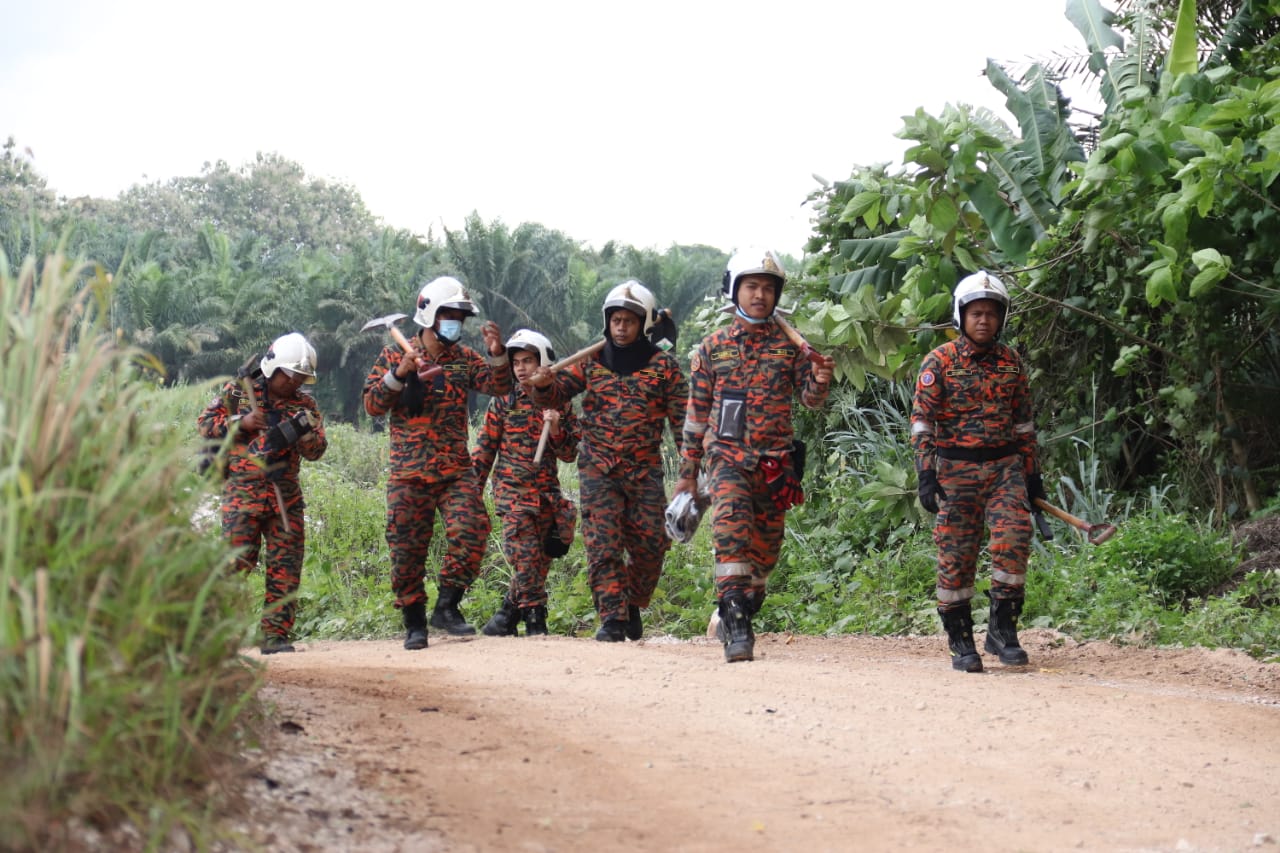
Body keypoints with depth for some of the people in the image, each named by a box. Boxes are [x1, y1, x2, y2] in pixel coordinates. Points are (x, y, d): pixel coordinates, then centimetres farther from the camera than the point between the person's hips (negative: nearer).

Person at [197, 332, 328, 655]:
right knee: (237, 560, -8)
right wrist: (241, 423, -10)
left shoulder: (305, 405, 12)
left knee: (286, 567, 2)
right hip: (242, 493, -3)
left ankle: (275, 634, 8)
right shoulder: (237, 392, 6)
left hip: (286, 498, 3)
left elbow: (316, 452, 5)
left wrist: (304, 431, -16)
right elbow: (205, 423, 3)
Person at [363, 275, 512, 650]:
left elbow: (499, 386, -4)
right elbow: (373, 405, -3)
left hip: (456, 472, 2)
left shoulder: (465, 359, 10)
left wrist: (497, 354, -21)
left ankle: (447, 606, -5)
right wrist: (399, 373, -18)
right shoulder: (394, 356, 4)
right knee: (408, 549, 1)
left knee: (471, 529, -18)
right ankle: (414, 623, 15)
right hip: (409, 474, -1)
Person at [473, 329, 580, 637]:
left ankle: (509, 613, 17)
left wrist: (555, 428, -9)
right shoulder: (503, 402, 3)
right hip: (513, 492, -3)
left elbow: (569, 454, 8)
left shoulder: (559, 404, 8)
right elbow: (484, 448, 7)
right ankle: (534, 618, -4)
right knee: (526, 556, -13)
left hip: (548, 493, 3)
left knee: (537, 562, 4)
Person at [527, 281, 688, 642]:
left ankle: (632, 605, 23)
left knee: (649, 545, 0)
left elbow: (681, 421, 3)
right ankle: (612, 618, -6)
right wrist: (543, 385, -22)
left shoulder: (664, 366, 3)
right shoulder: (592, 361, 7)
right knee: (603, 544, -8)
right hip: (598, 469, 0)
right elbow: (557, 395, 2)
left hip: (645, 470, 0)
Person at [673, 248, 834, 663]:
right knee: (732, 527, -26)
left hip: (776, 461, 2)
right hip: (727, 456, -2)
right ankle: (736, 619, -29)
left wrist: (820, 381, -20)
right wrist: (687, 472, 10)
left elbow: (810, 399, 5)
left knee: (764, 550, 8)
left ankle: (733, 620, 26)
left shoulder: (790, 344, 7)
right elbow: (697, 412, 10)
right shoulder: (712, 347, 6)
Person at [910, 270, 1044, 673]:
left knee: (1014, 537, -14)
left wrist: (1032, 472, 15)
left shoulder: (1010, 362, 10)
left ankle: (1002, 628, -2)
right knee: (956, 553, -1)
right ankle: (960, 640, 10)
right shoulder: (940, 361, -2)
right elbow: (922, 419, -7)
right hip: (956, 469, -3)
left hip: (1005, 466, 3)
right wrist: (925, 473, -16)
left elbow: (1023, 420, 17)